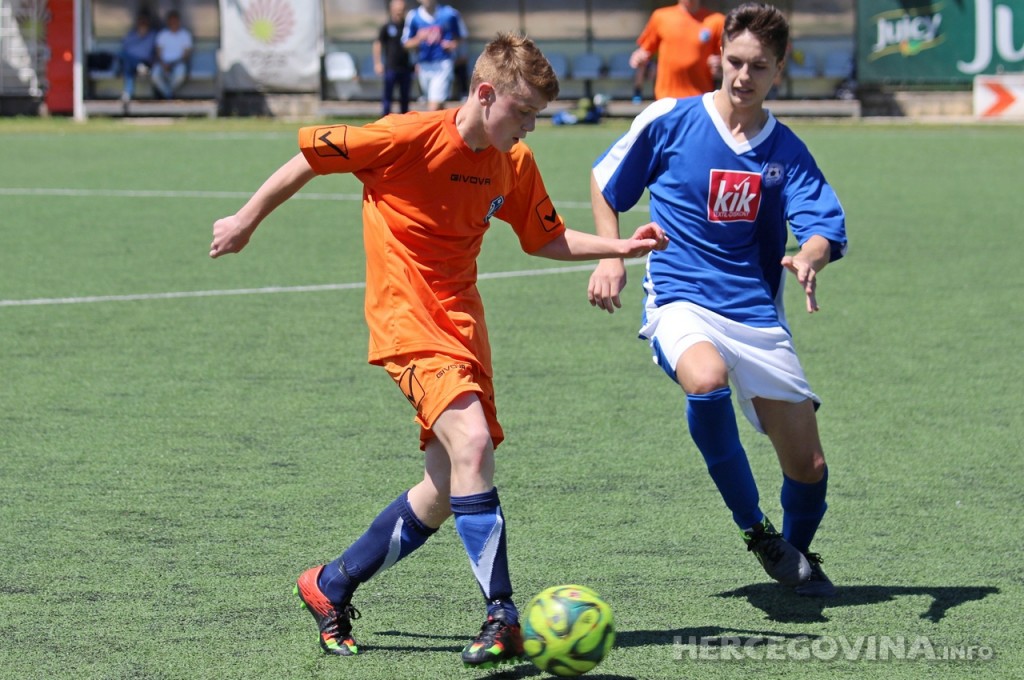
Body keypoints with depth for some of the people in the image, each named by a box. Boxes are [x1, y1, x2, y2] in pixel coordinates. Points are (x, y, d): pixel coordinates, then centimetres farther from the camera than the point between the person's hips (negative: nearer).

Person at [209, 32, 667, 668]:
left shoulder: (514, 164, 5)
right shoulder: (410, 137, -15)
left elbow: (548, 238, 19)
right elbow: (310, 156, -6)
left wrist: (620, 246, 5)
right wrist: (246, 221, 3)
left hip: (462, 320, 8)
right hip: (406, 317, -8)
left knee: (446, 494, 6)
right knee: (472, 441, -27)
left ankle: (331, 587, 26)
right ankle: (503, 616, -26)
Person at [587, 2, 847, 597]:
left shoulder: (787, 151, 6)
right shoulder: (669, 121, 1)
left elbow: (827, 226, -7)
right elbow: (605, 182, 15)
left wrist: (809, 259, -29)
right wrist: (612, 255, 2)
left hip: (758, 315, 3)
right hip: (681, 300, -3)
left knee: (809, 467, -1)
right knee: (707, 379, -39)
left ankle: (796, 556, 33)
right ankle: (755, 528, -19)